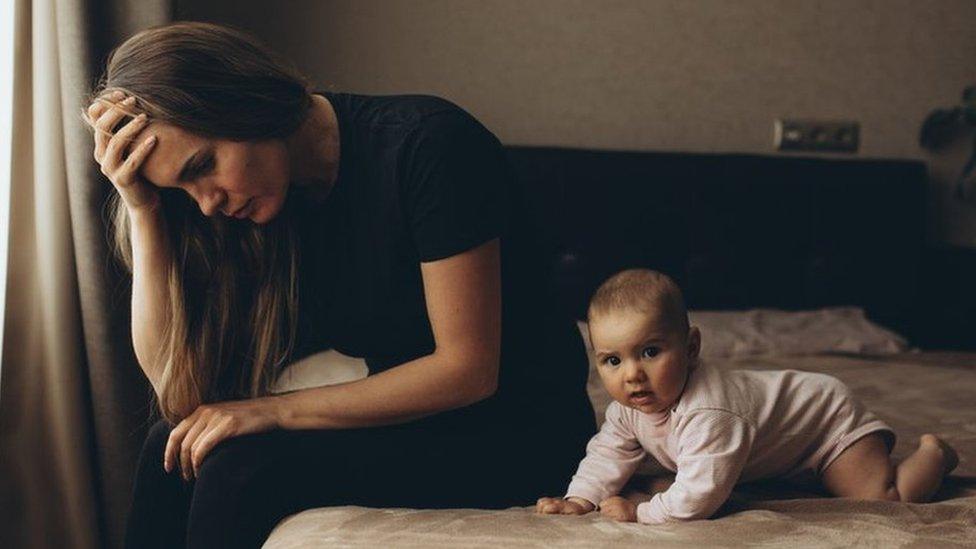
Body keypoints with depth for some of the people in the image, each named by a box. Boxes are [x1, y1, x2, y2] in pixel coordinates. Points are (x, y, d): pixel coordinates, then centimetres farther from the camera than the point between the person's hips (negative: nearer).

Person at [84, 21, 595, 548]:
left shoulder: (426, 144, -22)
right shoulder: (241, 211, -2)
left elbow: (468, 369, -21)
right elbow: (183, 394, -10)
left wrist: (276, 410, -21)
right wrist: (142, 208, -15)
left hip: (517, 427, -6)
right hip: (410, 418, 6)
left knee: (246, 467, -22)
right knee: (175, 449, -12)